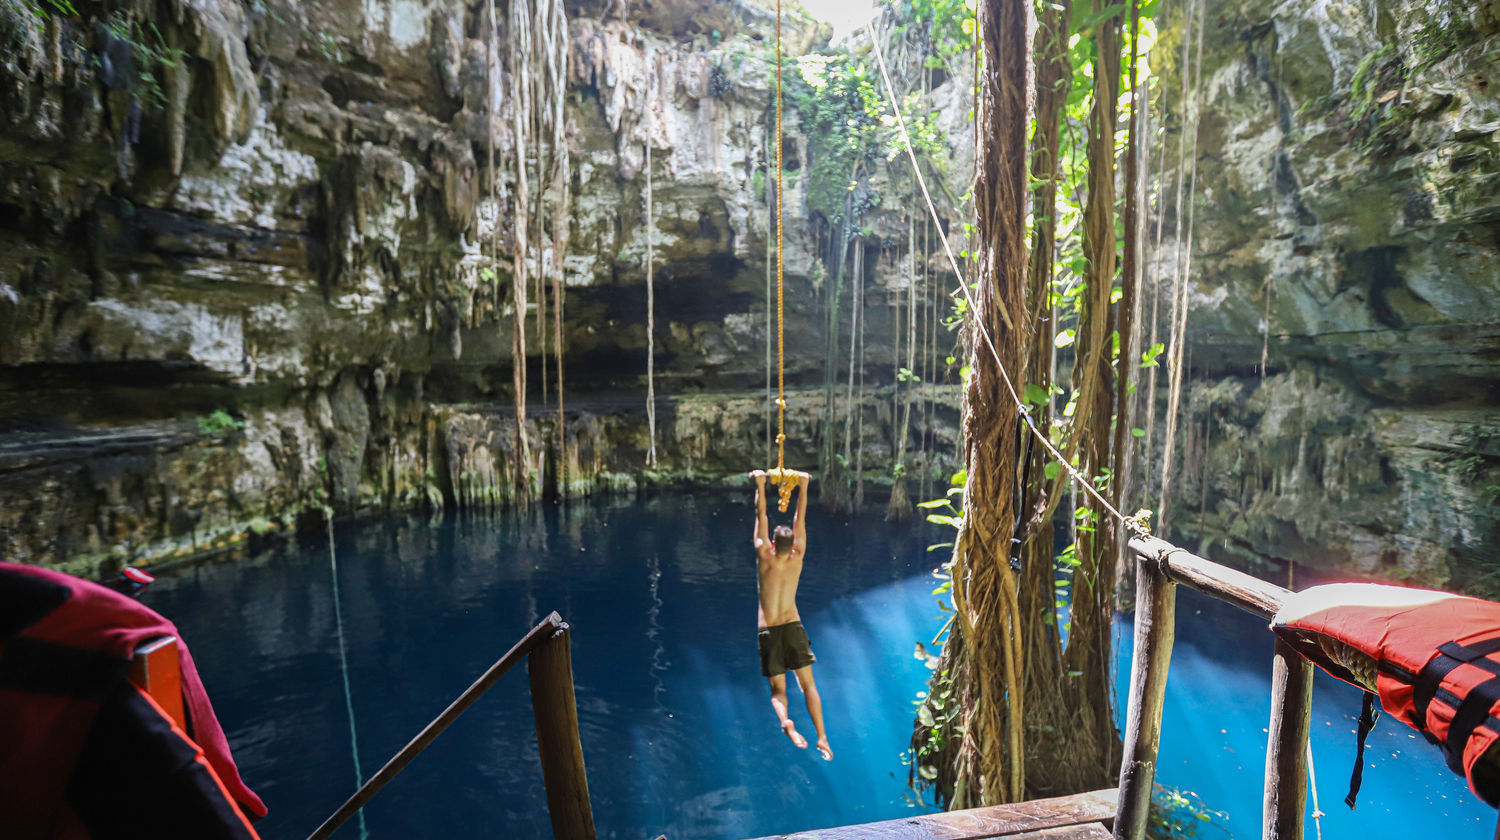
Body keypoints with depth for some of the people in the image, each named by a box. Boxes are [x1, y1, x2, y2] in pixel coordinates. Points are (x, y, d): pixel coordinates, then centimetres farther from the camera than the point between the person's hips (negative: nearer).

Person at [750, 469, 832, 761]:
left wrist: (761, 486, 0)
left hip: (768, 630, -1)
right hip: (793, 627, 1)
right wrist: (803, 487, 8)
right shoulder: (797, 559, -4)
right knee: (808, 685, 6)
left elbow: (761, 517, -4)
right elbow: (801, 520, 3)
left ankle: (786, 721, -24)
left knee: (777, 690, 5)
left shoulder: (765, 558, -9)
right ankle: (821, 737, -3)